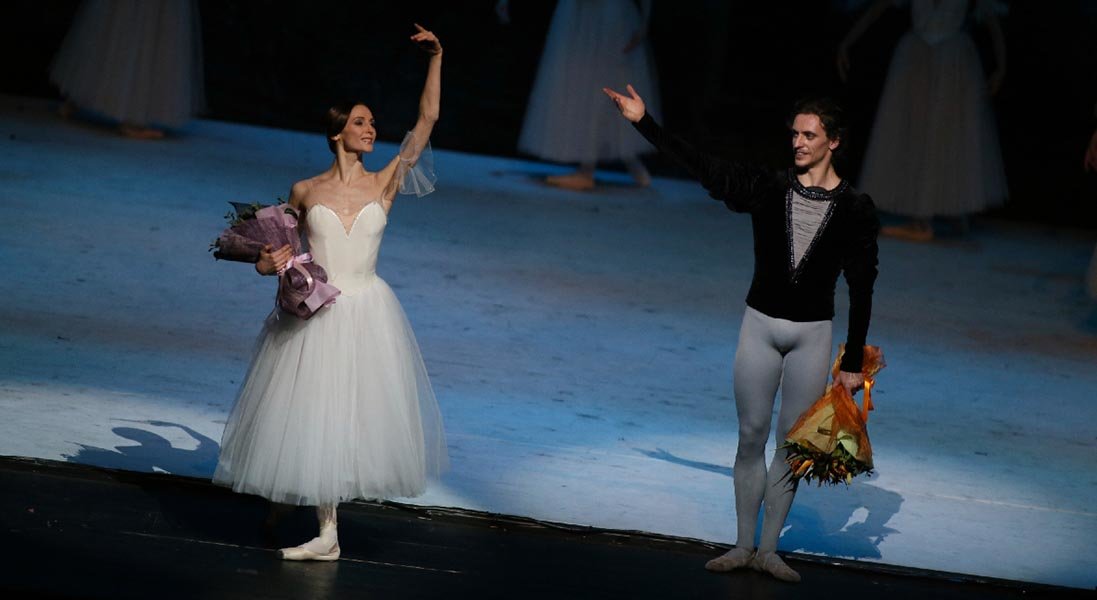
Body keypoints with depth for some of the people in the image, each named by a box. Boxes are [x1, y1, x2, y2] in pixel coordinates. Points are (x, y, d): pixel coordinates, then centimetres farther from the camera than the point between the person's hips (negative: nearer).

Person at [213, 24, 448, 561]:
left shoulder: (384, 184, 1)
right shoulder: (305, 191, 1)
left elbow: (427, 121, -5)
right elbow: (280, 245, 18)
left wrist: (435, 60, -10)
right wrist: (271, 261, -5)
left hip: (367, 311, 0)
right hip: (315, 315, 0)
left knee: (362, 411, 3)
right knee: (314, 416, 2)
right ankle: (327, 533, 11)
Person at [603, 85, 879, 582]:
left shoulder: (855, 210, -6)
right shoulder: (770, 190, -2)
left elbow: (861, 290, -3)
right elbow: (700, 165, -4)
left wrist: (853, 363, -3)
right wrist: (644, 123, -10)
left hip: (812, 335, -1)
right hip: (761, 324, 1)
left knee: (794, 444, 2)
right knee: (751, 436, 4)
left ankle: (767, 549, 11)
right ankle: (743, 545, 12)